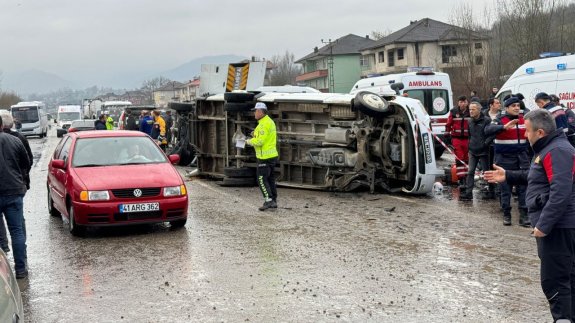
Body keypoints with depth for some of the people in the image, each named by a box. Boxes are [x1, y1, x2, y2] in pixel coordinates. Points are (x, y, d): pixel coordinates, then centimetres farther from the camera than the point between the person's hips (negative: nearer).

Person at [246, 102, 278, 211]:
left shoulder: (264, 124, -19)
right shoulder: (270, 121, 13)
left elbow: (260, 141, -23)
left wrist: (249, 141, -7)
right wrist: (255, 134, 8)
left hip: (265, 157, -10)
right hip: (272, 155, 10)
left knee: (262, 179, -4)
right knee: (271, 179, 14)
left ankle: (268, 201, -4)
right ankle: (273, 201, 18)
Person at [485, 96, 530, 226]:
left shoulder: (524, 119, 7)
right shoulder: (500, 120, -7)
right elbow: (488, 130, -27)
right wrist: (504, 127, -42)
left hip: (521, 157, 3)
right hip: (504, 158, -3)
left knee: (523, 186, 0)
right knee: (505, 187, 3)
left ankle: (523, 215, 3)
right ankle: (506, 214, 14)